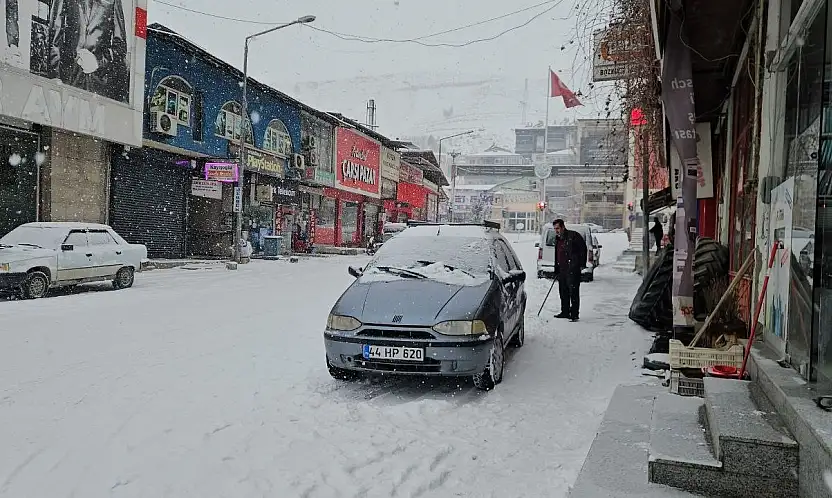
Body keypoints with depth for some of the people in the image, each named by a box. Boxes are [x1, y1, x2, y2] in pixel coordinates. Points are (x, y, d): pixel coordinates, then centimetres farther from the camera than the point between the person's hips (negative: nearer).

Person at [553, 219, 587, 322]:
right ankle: (565, 312, 22)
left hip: (573, 270, -8)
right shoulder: (558, 240, 19)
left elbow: (583, 248, -8)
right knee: (563, 292, 12)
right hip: (562, 270, 8)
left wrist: (582, 264, -11)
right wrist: (556, 271, 22)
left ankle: (574, 314, -5)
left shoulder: (573, 236, -5)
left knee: (573, 292, -8)